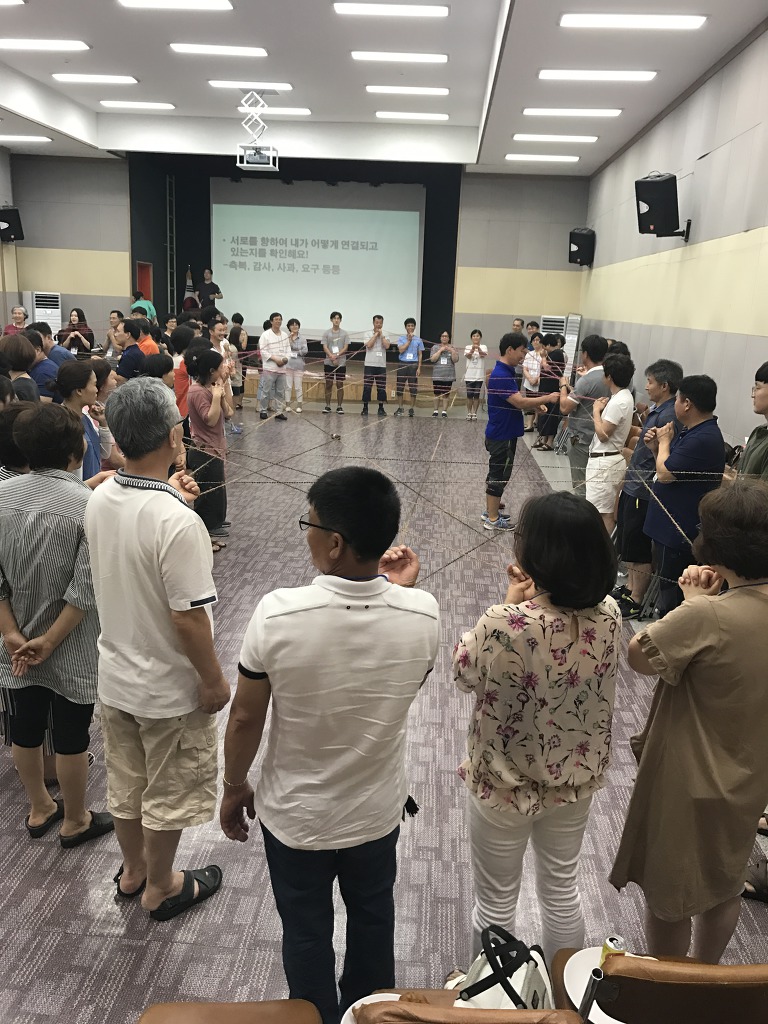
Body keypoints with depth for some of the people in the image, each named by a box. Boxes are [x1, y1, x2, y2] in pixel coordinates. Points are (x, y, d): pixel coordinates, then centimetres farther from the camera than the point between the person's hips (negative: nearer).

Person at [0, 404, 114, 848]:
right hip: (72, 649, -5)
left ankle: (40, 809, 44)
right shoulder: (90, 504, -22)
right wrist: (49, 641, -13)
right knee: (71, 737, 13)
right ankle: (75, 821, 34)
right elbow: (85, 589, -23)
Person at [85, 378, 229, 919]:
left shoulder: (101, 500, -9)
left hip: (115, 675, 7)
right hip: (169, 688, -7)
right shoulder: (178, 523, -32)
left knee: (126, 783, 27)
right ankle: (160, 886, 40)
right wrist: (214, 680, -13)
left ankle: (133, 870, 49)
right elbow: (188, 616, -27)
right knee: (169, 794, 18)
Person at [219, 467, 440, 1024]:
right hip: (377, 810, 3)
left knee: (306, 935, 25)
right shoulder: (423, 613, -23)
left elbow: (245, 719, -17)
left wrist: (234, 789, 2)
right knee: (373, 919, 31)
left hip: (294, 815, -2)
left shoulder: (278, 613, -30)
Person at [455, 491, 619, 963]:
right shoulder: (609, 614, -17)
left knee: (496, 900, 20)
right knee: (563, 885, 29)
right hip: (576, 779, 5)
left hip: (503, 783, -5)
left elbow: (464, 672, -14)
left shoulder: (506, 625, -35)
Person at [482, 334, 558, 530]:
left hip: (501, 434, 10)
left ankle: (490, 511, 28)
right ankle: (493, 519, 9)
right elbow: (520, 402, -27)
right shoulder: (501, 375, -23)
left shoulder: (505, 372, 10)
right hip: (502, 435, -10)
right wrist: (547, 398, -19)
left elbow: (515, 401, 17)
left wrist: (535, 405, 4)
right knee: (499, 476, -1)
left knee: (496, 474, 17)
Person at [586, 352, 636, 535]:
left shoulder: (618, 402, -20)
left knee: (603, 513, -6)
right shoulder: (625, 397, 11)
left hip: (604, 462, -11)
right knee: (608, 511, 16)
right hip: (614, 458, 11)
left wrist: (596, 411, -6)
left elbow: (603, 434, -18)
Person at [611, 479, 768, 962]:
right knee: (723, 889, 28)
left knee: (669, 896, 17)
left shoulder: (707, 616, -32)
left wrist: (691, 601, -13)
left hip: (688, 783, -7)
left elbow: (639, 656, -19)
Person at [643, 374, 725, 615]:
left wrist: (665, 441, -7)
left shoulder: (704, 439, -24)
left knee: (671, 597, 0)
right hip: (669, 524, 11)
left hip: (680, 530, -11)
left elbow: (665, 474, -23)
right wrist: (657, 448, 2)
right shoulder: (693, 432, 10)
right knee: (666, 585, 24)